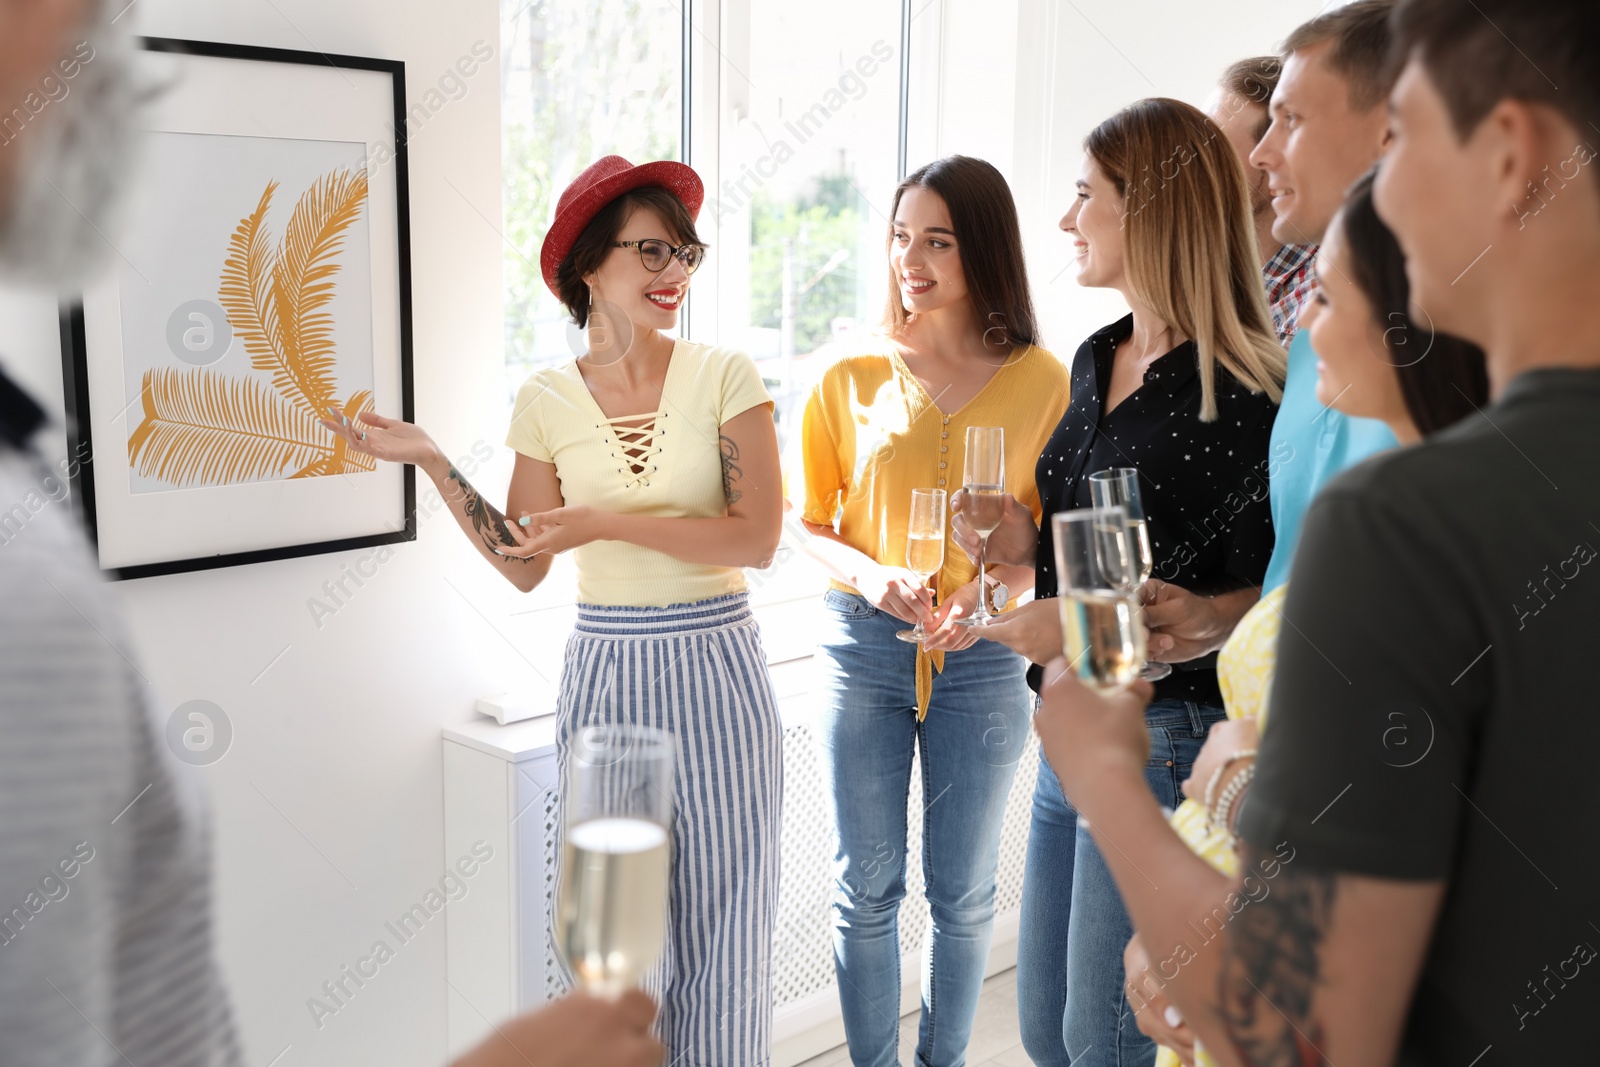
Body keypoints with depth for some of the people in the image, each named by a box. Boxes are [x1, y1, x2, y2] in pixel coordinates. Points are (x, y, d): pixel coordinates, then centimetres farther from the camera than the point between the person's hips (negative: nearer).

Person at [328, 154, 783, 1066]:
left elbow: (758, 538, -12)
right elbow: (524, 566, 3)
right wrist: (431, 461, -3)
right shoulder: (547, 401, 2)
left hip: (717, 672, -1)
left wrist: (608, 522, -19)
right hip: (604, 674, 1)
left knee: (725, 924, 7)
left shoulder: (725, 377, -4)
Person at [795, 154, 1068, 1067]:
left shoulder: (1043, 381, -3)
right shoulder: (852, 380, 0)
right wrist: (874, 577, -16)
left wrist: (993, 588, -18)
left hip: (982, 658, 0)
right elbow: (809, 523, 3)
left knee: (964, 891, 13)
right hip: (863, 648, 1)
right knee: (867, 886, 10)